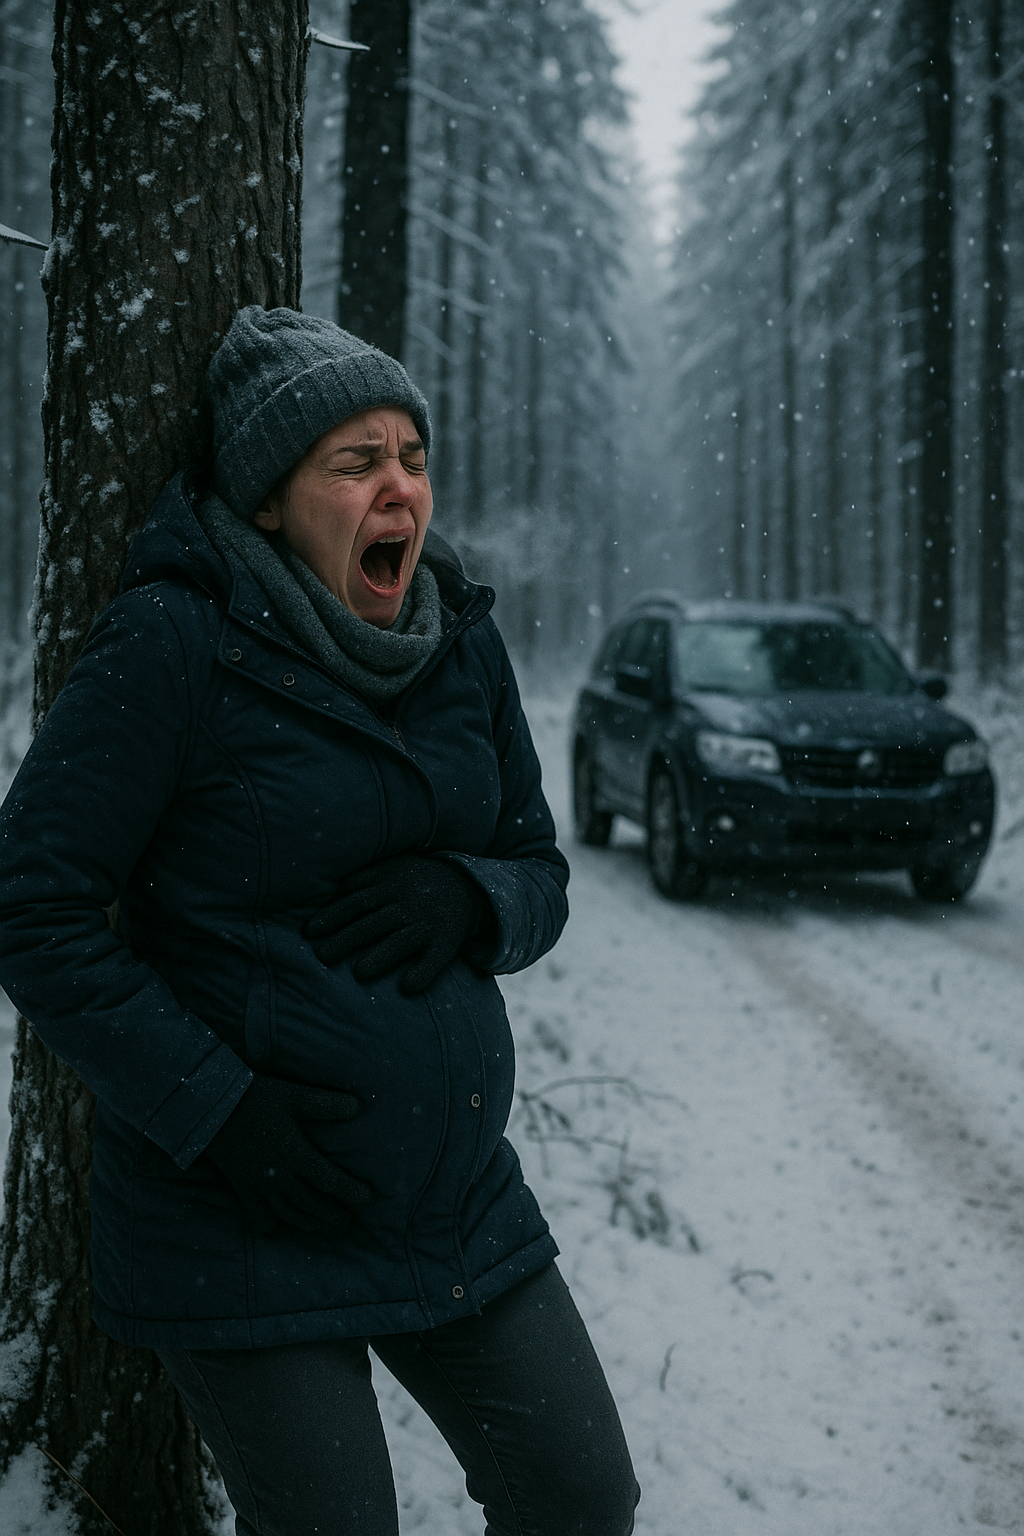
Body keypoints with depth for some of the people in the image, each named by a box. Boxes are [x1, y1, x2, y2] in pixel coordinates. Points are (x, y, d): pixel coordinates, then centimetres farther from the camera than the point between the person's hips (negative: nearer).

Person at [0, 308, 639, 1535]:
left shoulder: (462, 643, 4)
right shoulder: (175, 644, -15)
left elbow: (540, 879, 11)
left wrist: (467, 901, -14)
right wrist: (216, 1110, -19)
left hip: (455, 1194, 6)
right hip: (237, 1221, -6)